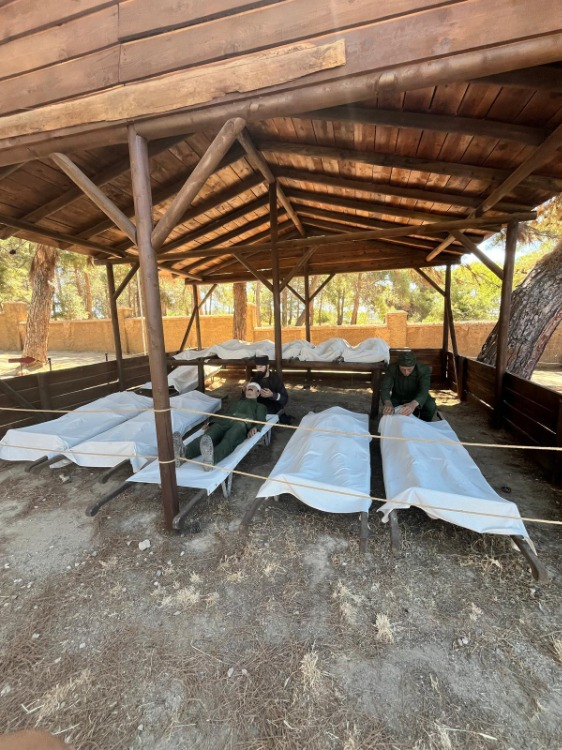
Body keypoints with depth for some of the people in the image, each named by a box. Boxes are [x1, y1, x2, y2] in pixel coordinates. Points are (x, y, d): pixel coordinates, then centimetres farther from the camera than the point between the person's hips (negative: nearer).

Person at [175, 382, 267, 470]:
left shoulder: (260, 406, 34)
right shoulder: (237, 402, 43)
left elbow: (261, 421, 14)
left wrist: (255, 428, -11)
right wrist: (210, 422, 9)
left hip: (242, 423, -3)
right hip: (223, 421, 3)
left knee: (228, 439, -40)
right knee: (207, 437, -32)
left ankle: (211, 458, -71)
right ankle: (183, 453, -61)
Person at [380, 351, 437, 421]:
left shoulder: (424, 370, -26)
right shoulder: (392, 369, -24)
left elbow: (424, 391, -38)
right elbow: (385, 388, -33)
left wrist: (413, 404, -62)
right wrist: (387, 402, -57)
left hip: (417, 399, 0)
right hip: (398, 398, 0)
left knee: (431, 406, -30)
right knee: (387, 409, -29)